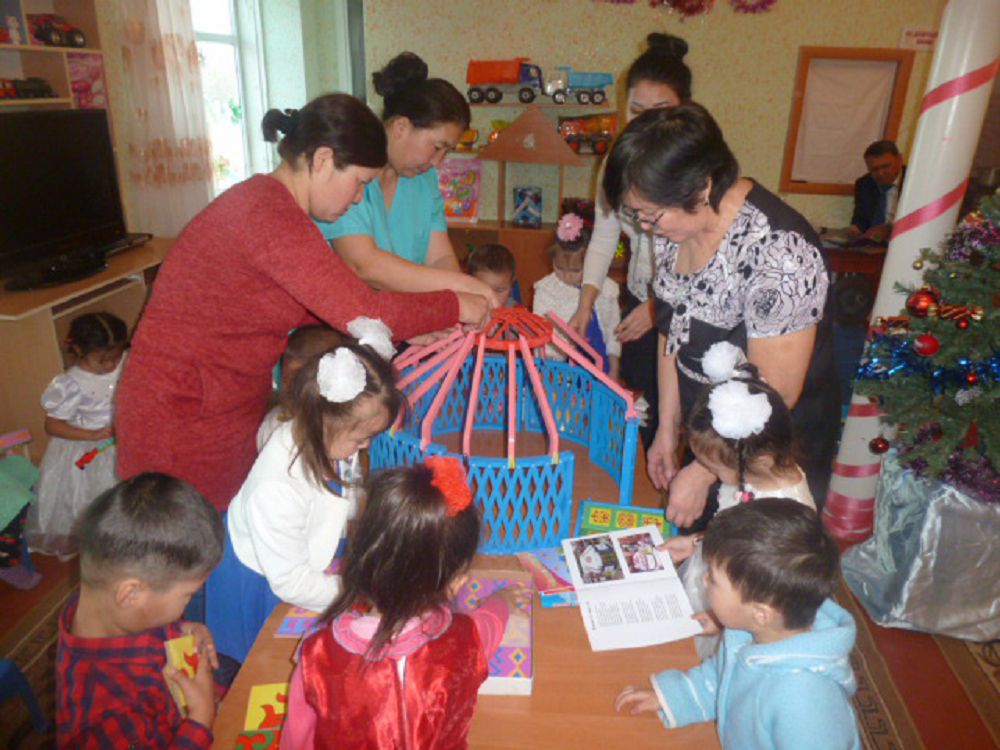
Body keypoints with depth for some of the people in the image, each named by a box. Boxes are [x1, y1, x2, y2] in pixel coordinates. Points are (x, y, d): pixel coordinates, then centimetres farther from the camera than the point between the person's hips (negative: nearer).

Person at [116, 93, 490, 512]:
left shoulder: (269, 201, 7)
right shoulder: (269, 214, -25)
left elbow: (328, 309, 11)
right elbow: (361, 312, -28)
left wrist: (411, 330, 4)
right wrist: (457, 307, -14)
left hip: (232, 410, 9)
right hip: (186, 419, -9)